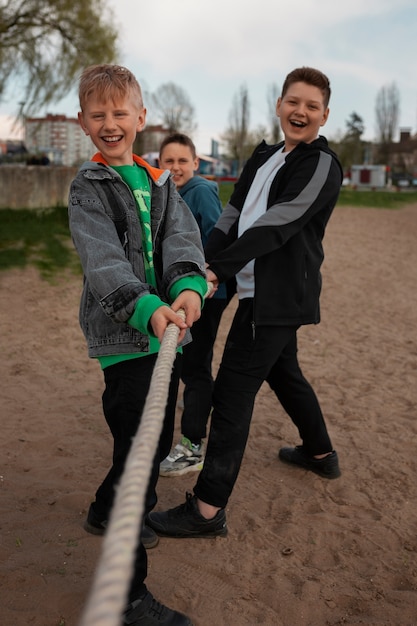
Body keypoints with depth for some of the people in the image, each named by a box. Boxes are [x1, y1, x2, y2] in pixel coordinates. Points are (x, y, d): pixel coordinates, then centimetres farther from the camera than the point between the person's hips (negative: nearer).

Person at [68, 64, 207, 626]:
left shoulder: (160, 182, 13)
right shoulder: (88, 187, -3)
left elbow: (181, 237, -4)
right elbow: (104, 262, -18)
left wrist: (189, 286, -25)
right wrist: (146, 308, -35)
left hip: (165, 332, 6)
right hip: (123, 337, -6)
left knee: (157, 443, 18)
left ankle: (106, 512, 46)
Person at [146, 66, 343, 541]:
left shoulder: (322, 166, -10)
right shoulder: (264, 157, 14)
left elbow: (277, 225, -21)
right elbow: (233, 215, 10)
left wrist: (218, 268, -26)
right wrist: (201, 267, -2)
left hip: (279, 296, -9)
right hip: (264, 292, 9)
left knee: (233, 391, -10)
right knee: (283, 373, 24)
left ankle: (208, 509, -4)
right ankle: (320, 453, 46)